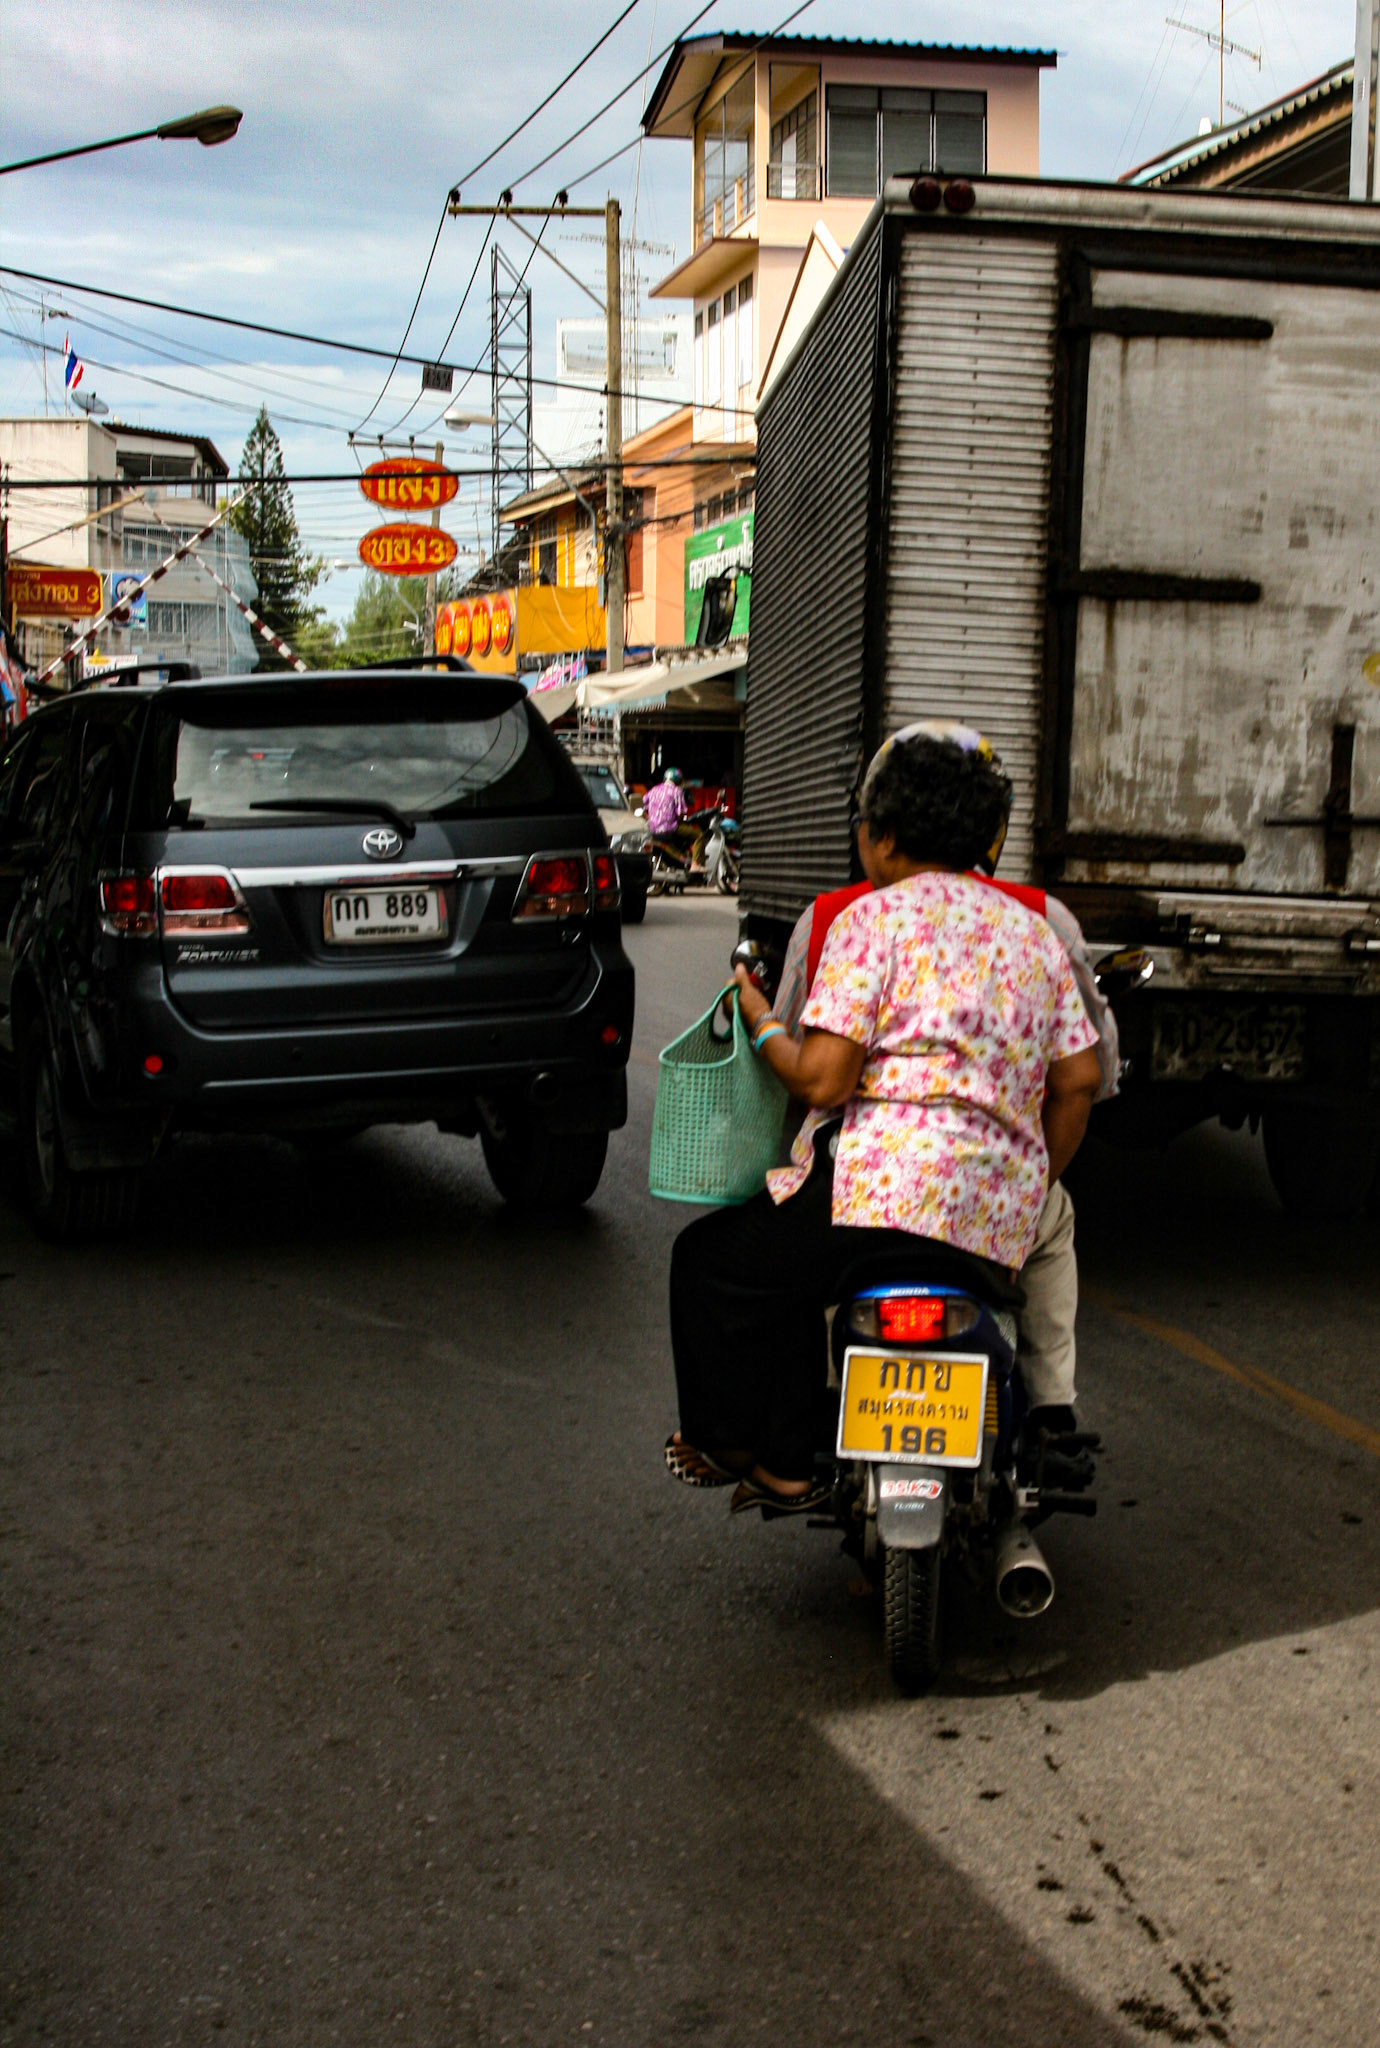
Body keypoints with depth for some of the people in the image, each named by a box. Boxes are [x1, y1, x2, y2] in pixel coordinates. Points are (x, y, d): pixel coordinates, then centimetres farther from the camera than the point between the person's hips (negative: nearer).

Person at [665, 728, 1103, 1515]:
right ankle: (790, 1464, 29)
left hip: (891, 1183, -8)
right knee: (793, 1261, 29)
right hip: (1003, 1221, 8)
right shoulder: (1034, 928, 17)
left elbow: (823, 1081, -12)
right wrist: (1032, 1187, 25)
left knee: (713, 1261, 13)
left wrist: (762, 1022, 6)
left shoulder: (873, 918, -4)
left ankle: (727, 1439, 22)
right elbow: (1080, 1079, 14)